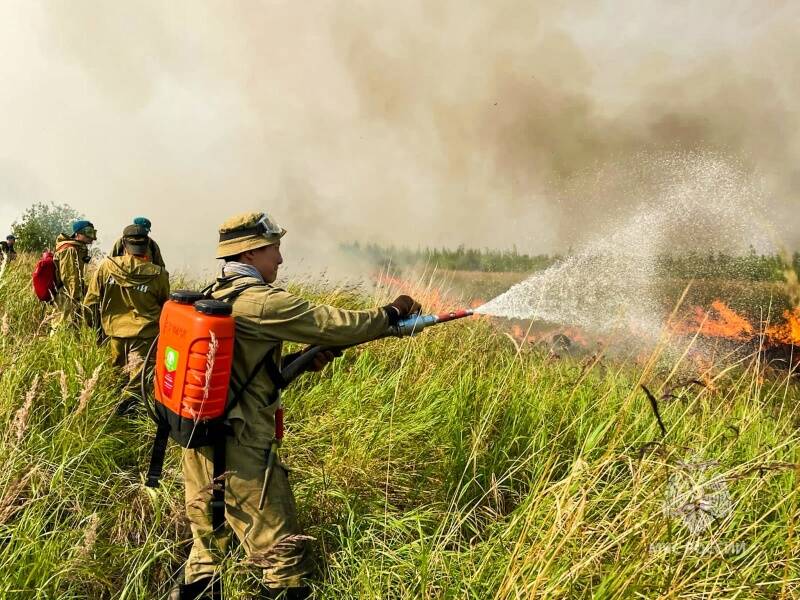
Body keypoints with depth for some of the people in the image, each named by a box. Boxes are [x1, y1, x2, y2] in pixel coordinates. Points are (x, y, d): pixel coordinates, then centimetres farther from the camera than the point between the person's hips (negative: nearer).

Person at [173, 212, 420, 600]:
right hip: (238, 450, -9)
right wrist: (392, 314, 2)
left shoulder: (214, 297, 9)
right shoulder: (261, 301, -17)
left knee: (207, 540, 24)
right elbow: (334, 325, -12)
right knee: (284, 555, 3)